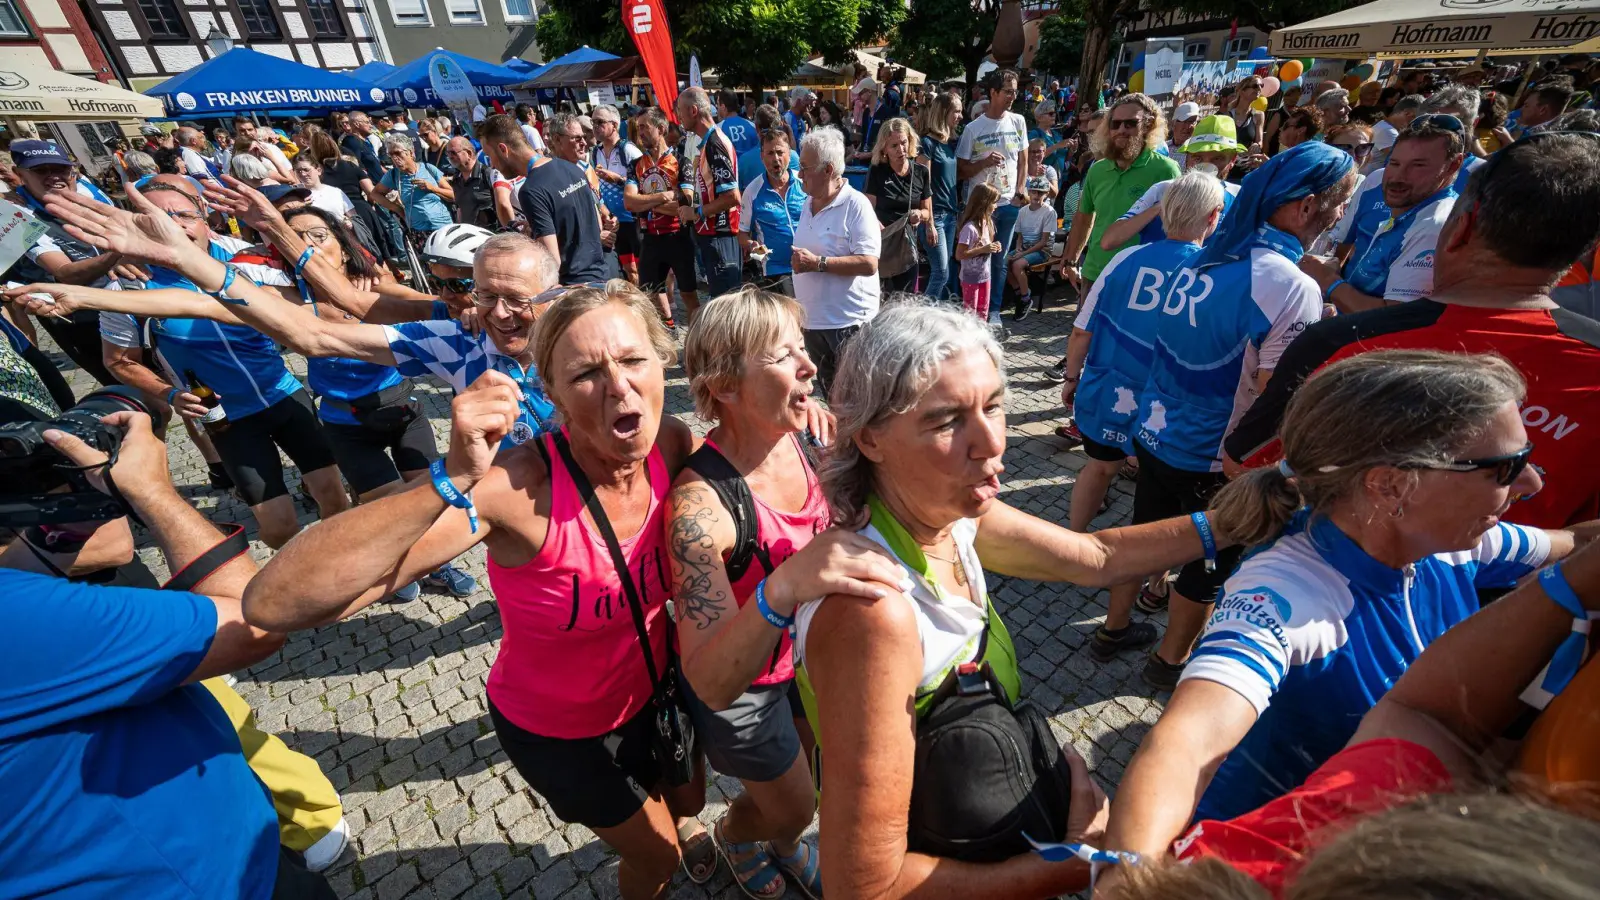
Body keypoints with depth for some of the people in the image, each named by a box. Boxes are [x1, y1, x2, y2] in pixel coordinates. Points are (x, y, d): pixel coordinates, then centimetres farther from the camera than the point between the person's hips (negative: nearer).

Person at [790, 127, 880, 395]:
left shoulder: (856, 205, -12)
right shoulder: (807, 204, 13)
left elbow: (869, 263, -22)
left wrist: (818, 263, -23)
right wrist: (798, 260, 7)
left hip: (849, 322, -8)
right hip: (812, 319, 8)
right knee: (830, 397, 19)